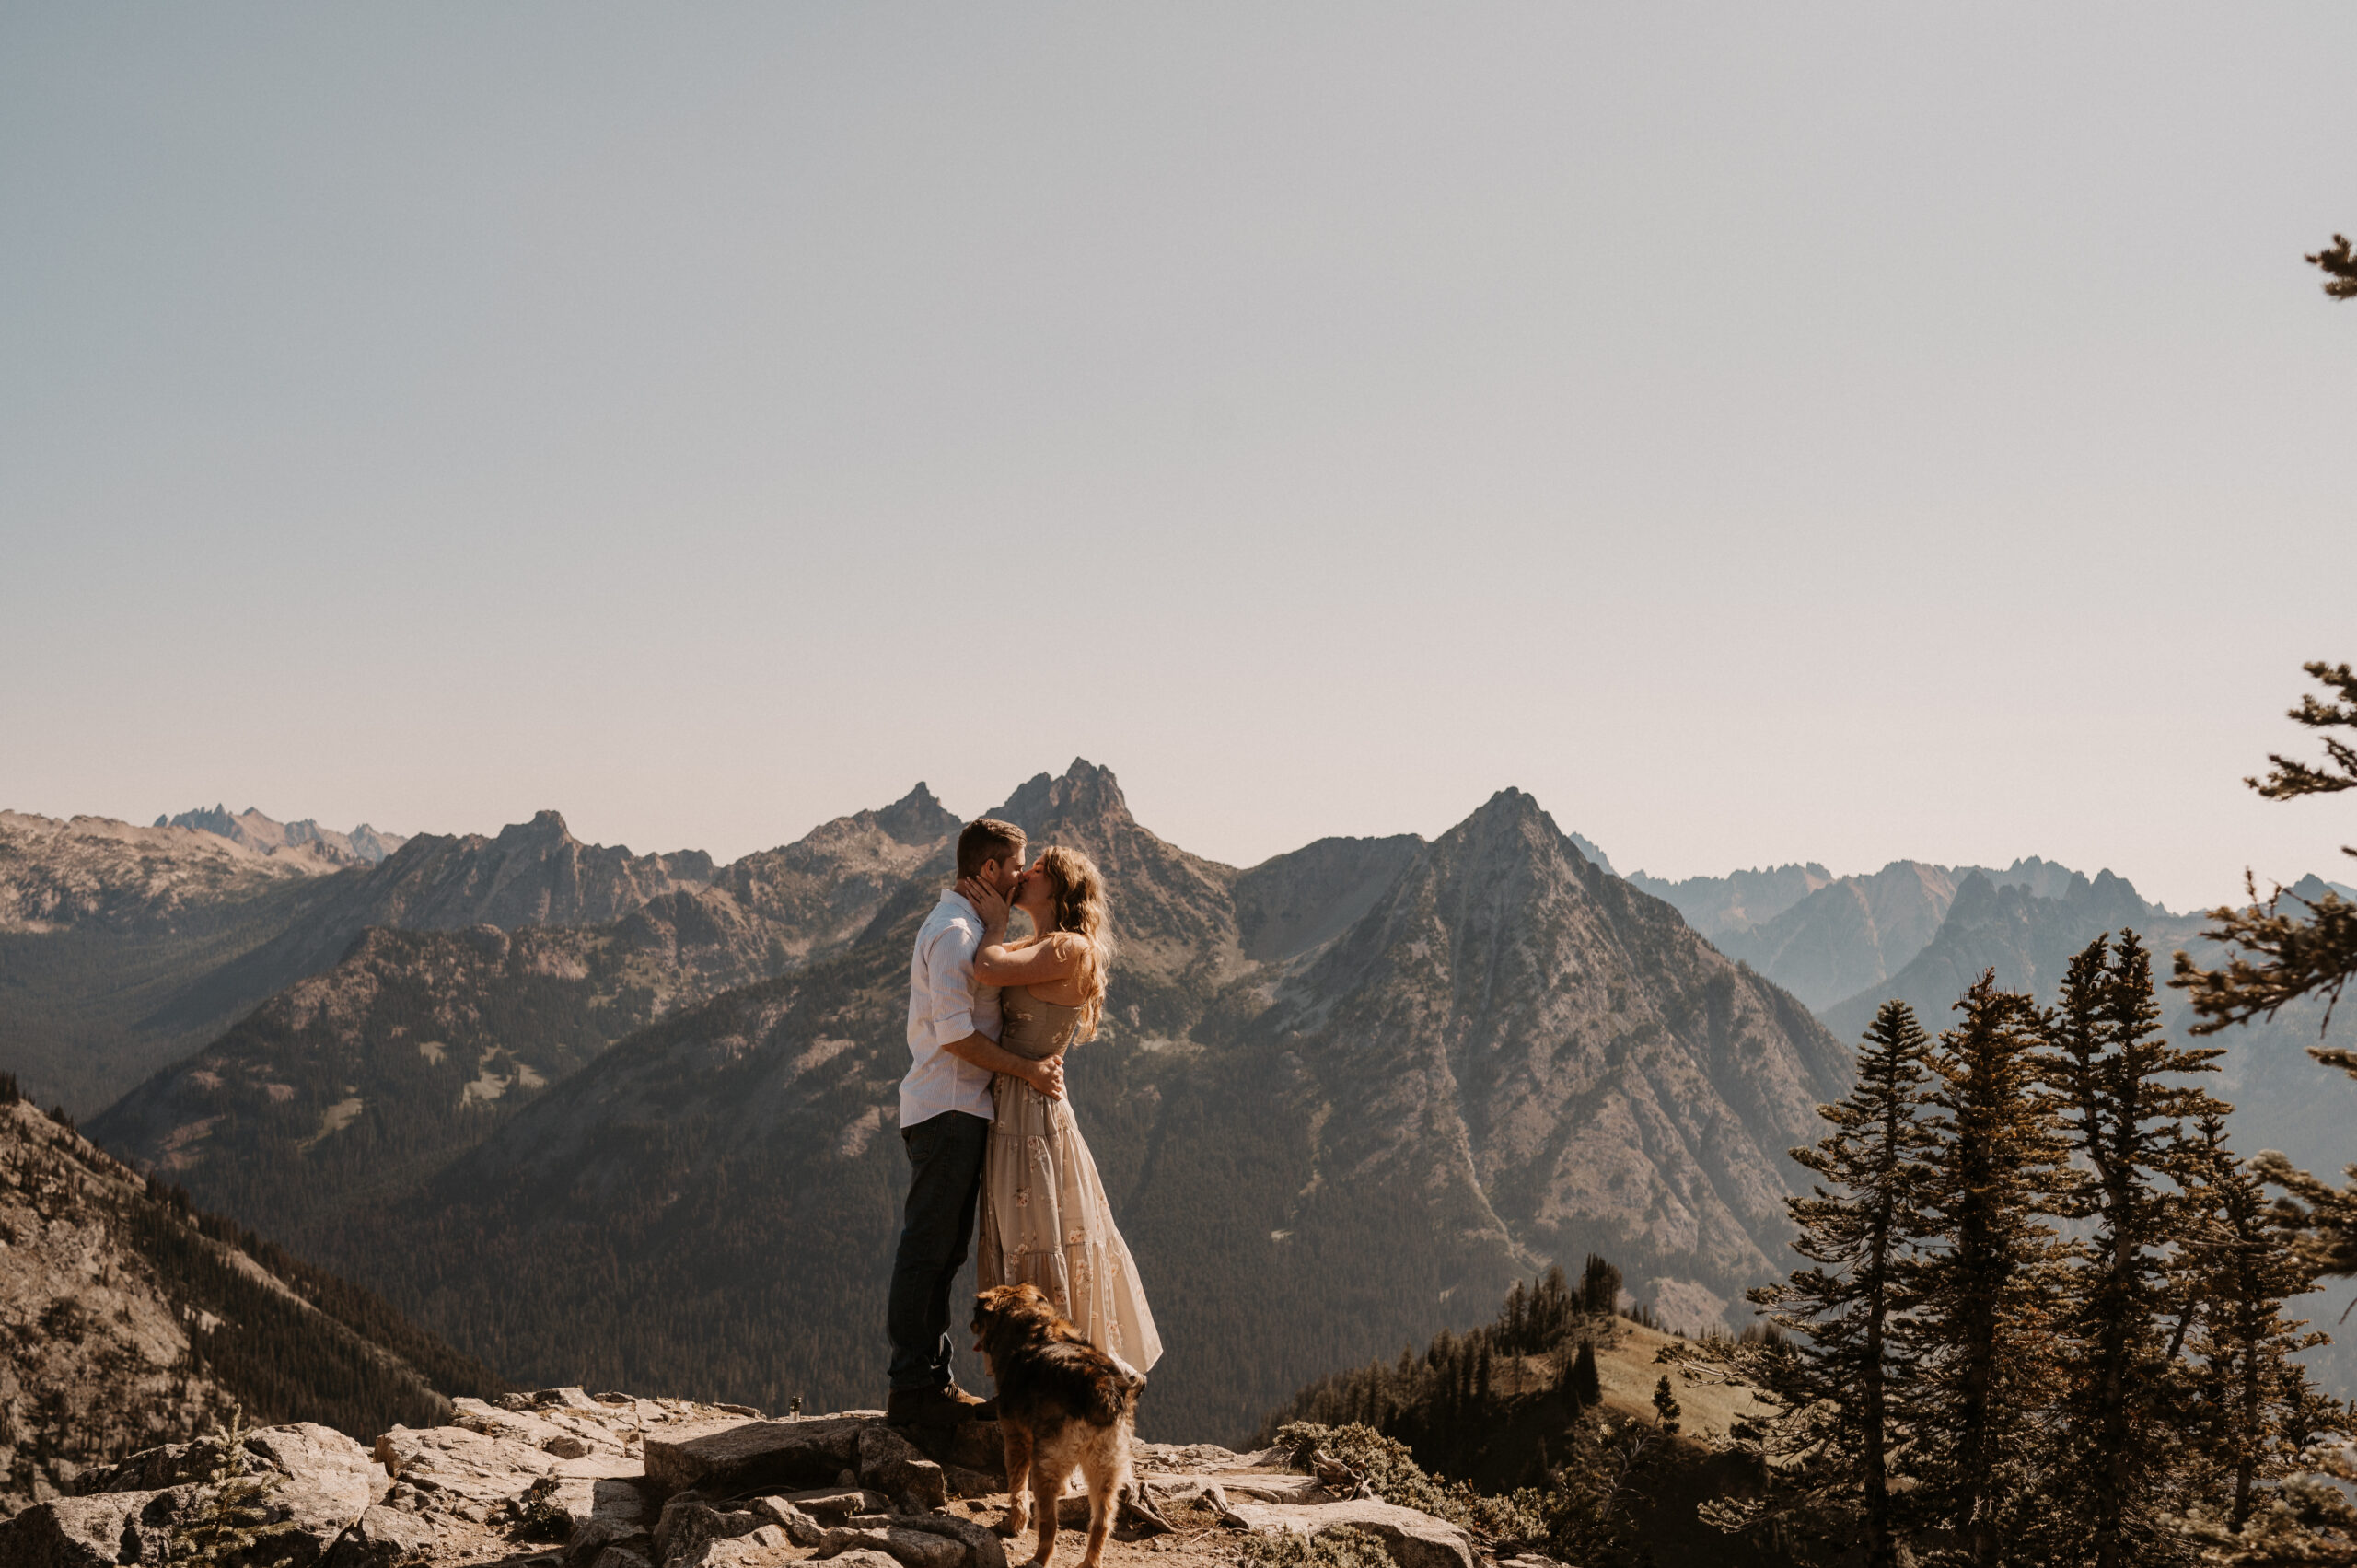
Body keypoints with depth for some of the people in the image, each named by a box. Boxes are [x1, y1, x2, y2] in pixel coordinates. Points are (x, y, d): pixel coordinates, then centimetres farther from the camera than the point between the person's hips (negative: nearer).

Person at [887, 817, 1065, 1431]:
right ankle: (914, 1389, -4)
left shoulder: (966, 926, 20)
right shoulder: (953, 931, -14)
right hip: (947, 1110, -10)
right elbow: (956, 1034, -20)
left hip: (960, 1110, 10)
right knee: (927, 1251, -7)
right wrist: (1026, 1069, -16)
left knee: (944, 1251, 12)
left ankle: (931, 1382, 17)